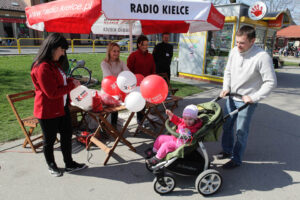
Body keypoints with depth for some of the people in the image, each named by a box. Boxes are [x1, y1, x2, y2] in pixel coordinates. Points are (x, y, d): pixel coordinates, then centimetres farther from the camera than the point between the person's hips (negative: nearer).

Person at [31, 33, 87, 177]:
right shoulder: (42, 67, -24)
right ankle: (51, 166, 34)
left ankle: (69, 164, 29)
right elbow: (52, 92, -26)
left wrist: (71, 80, -2)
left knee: (67, 134, 14)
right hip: (48, 111, -9)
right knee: (49, 139, 11)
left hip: (61, 107, 9)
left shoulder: (54, 63, 6)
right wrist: (72, 85, -17)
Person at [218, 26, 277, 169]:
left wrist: (253, 97, -21)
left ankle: (236, 159, 21)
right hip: (231, 97, 6)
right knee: (226, 126, 16)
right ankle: (227, 150, 38)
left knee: (241, 131, 4)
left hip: (247, 101, -6)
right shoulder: (234, 51, -3)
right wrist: (226, 88, 0)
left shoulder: (262, 57, -21)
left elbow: (271, 82, -18)